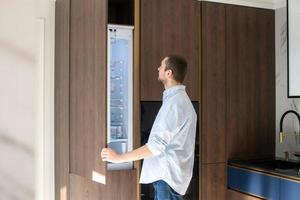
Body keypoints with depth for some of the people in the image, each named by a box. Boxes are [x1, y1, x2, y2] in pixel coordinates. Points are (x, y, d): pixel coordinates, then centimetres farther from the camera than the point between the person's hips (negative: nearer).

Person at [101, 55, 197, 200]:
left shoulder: (175, 102, -19)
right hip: (165, 174, 9)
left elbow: (157, 144, -23)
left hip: (167, 177, -9)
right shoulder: (179, 99, 14)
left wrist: (119, 158, -18)